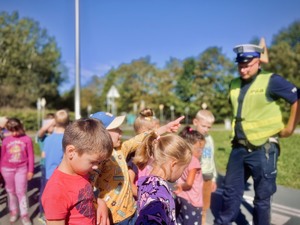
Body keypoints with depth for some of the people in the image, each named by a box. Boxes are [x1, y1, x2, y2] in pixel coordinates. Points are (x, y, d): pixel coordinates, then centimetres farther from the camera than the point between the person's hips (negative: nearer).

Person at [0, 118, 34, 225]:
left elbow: (31, 156, -4)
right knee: (11, 191, 15)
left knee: (21, 192, 1)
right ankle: (13, 211, 32)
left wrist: (30, 170, -3)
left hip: (21, 169, -2)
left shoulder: (27, 139, -9)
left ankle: (24, 215, 12)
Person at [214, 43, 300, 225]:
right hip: (239, 148, 6)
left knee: (262, 197, 11)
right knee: (231, 191, 17)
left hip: (263, 149, -5)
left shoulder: (271, 81, -11)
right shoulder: (234, 84, 7)